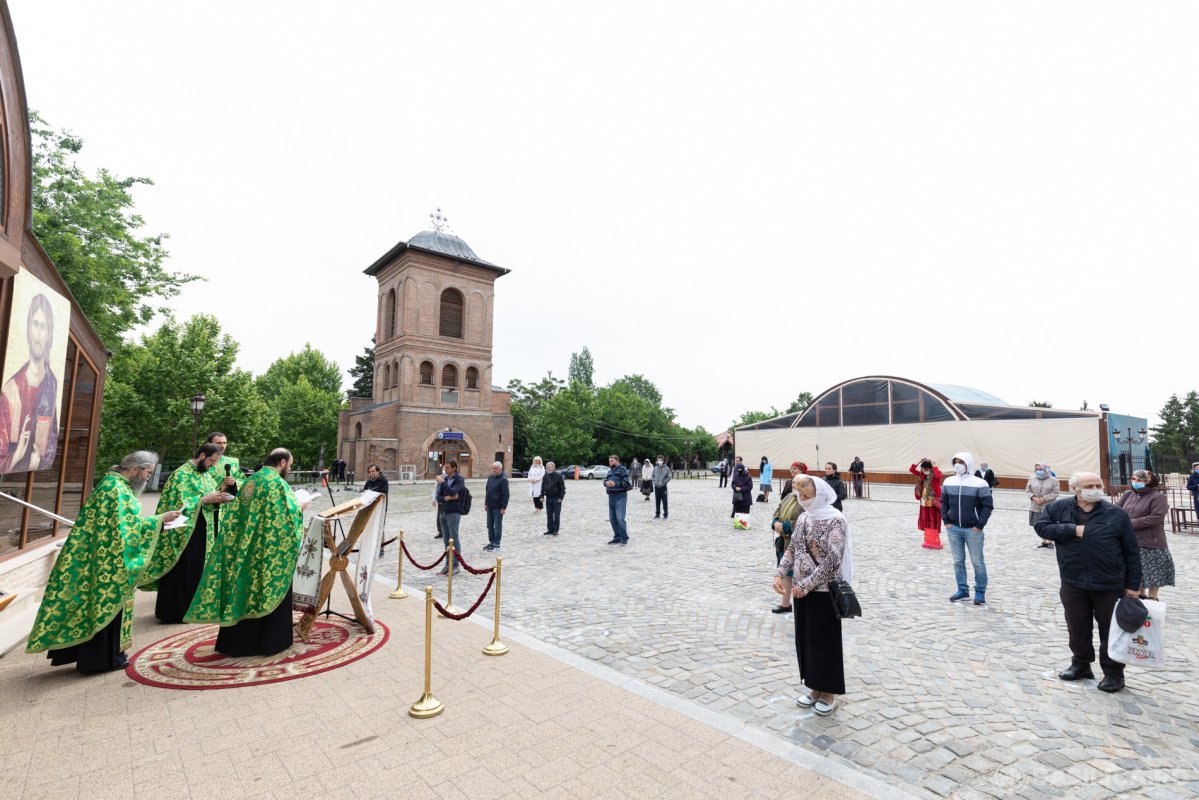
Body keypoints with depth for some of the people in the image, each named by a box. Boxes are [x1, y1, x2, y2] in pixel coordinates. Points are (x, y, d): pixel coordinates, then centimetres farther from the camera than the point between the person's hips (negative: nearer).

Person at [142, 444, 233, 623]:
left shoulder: (202, 474, 12)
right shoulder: (181, 474, -14)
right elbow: (177, 503, -21)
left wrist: (216, 500, -4)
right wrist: (205, 499, -22)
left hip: (200, 533, 8)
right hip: (184, 533, -8)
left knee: (194, 571, 13)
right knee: (179, 572, 1)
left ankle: (187, 607, 23)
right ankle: (172, 612, 11)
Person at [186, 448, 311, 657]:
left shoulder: (251, 479, 11)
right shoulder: (277, 483, -15)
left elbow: (239, 513, 16)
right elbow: (287, 516, -18)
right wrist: (300, 508, 1)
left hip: (245, 549, 8)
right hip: (269, 551, -8)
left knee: (243, 588, 14)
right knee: (270, 591, 4)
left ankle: (237, 642, 24)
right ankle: (269, 641, 12)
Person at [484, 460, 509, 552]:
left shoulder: (503, 479, -13)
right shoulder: (490, 477, 10)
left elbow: (505, 495, -15)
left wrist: (503, 507, -18)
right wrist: (486, 503, 15)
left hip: (498, 507, -8)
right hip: (490, 506, 8)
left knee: (497, 526, 1)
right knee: (490, 525, 14)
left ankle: (496, 544, 8)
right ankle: (491, 542, 24)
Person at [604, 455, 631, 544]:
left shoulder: (622, 470, -7)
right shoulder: (610, 471, 16)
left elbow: (626, 483, -14)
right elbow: (606, 481, 20)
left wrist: (615, 484, -23)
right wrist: (606, 483, -4)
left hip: (620, 497, -8)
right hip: (611, 496, 8)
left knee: (620, 519, -14)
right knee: (612, 519, 10)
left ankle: (624, 538, -1)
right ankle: (617, 537, 21)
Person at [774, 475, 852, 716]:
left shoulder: (835, 520, -17)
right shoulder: (803, 519, 5)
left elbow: (832, 560, -21)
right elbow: (792, 549, 10)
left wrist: (807, 584, -21)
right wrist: (780, 573, -3)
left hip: (824, 591, -7)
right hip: (801, 590, 7)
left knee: (826, 641, 7)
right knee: (806, 639, 15)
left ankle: (829, 691, 25)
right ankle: (815, 687, 31)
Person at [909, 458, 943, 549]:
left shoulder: (935, 476, -14)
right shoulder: (922, 475, 4)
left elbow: (938, 475, -37)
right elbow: (911, 470, 4)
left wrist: (934, 465, -26)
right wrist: (919, 462, -5)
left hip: (934, 503, -7)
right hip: (925, 502, 7)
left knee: (934, 523, -1)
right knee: (926, 522, 13)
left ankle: (936, 543, 8)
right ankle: (928, 542, 23)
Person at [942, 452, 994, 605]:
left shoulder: (979, 484, -9)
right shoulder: (948, 482, 4)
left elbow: (988, 506, -7)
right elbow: (943, 502, 13)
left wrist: (979, 525, -11)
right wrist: (946, 521, 4)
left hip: (973, 530, -4)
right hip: (953, 529, 4)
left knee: (977, 562, 6)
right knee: (958, 561, 10)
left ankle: (980, 592, 20)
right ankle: (962, 590, 21)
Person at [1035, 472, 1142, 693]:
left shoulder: (1116, 514, -4)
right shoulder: (1059, 508, -1)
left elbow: (1131, 552, 0)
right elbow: (1041, 527, -6)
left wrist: (1133, 584, -2)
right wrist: (1072, 530, -17)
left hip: (1110, 584, -1)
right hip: (1073, 583, 1)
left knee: (1111, 629, 9)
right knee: (1077, 627, 13)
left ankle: (1113, 672, 25)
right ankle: (1081, 664, 30)